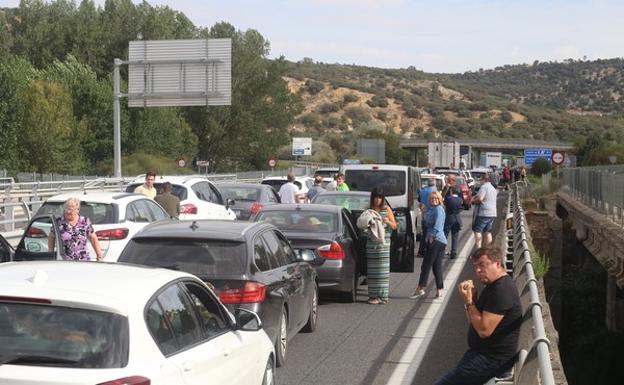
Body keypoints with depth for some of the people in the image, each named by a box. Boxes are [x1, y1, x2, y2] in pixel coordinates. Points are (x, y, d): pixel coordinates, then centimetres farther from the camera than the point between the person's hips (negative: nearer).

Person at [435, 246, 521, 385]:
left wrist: (468, 302, -17)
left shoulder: (502, 290, -21)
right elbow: (474, 323, 14)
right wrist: (471, 298, -2)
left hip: (492, 359, -11)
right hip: (483, 352, 11)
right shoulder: (494, 285, 13)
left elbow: (484, 330, -25)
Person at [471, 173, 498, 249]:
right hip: (492, 213, 9)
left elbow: (479, 198, -22)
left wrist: (473, 200, -4)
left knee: (477, 231, -6)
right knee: (488, 232, 13)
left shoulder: (484, 187, -11)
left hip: (483, 213, -9)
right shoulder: (493, 188, 19)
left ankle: (478, 248, -14)